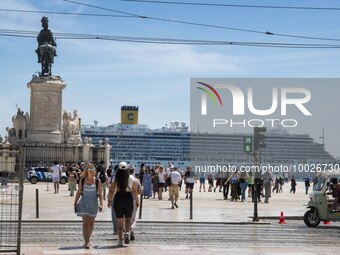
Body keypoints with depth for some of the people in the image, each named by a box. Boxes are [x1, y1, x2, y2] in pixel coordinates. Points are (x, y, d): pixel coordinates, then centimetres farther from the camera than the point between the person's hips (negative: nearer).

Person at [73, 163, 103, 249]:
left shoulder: (97, 181, 0)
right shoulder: (82, 180, 2)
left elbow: (100, 194, 1)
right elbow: (78, 192, 8)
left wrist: (101, 204, -8)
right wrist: (75, 203, 5)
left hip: (93, 203, 1)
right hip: (84, 203, -1)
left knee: (91, 223, 9)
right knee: (85, 222, -9)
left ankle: (88, 240, 25)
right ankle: (86, 242, -10)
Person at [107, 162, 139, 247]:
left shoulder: (116, 178, -1)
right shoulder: (131, 178, 0)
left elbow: (111, 191, -2)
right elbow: (134, 191, 0)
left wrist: (109, 200, 8)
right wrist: (136, 200, 10)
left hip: (118, 198, 0)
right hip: (128, 198, 0)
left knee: (119, 221, 9)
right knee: (128, 218, 18)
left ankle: (120, 240, 9)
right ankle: (127, 232, -9)